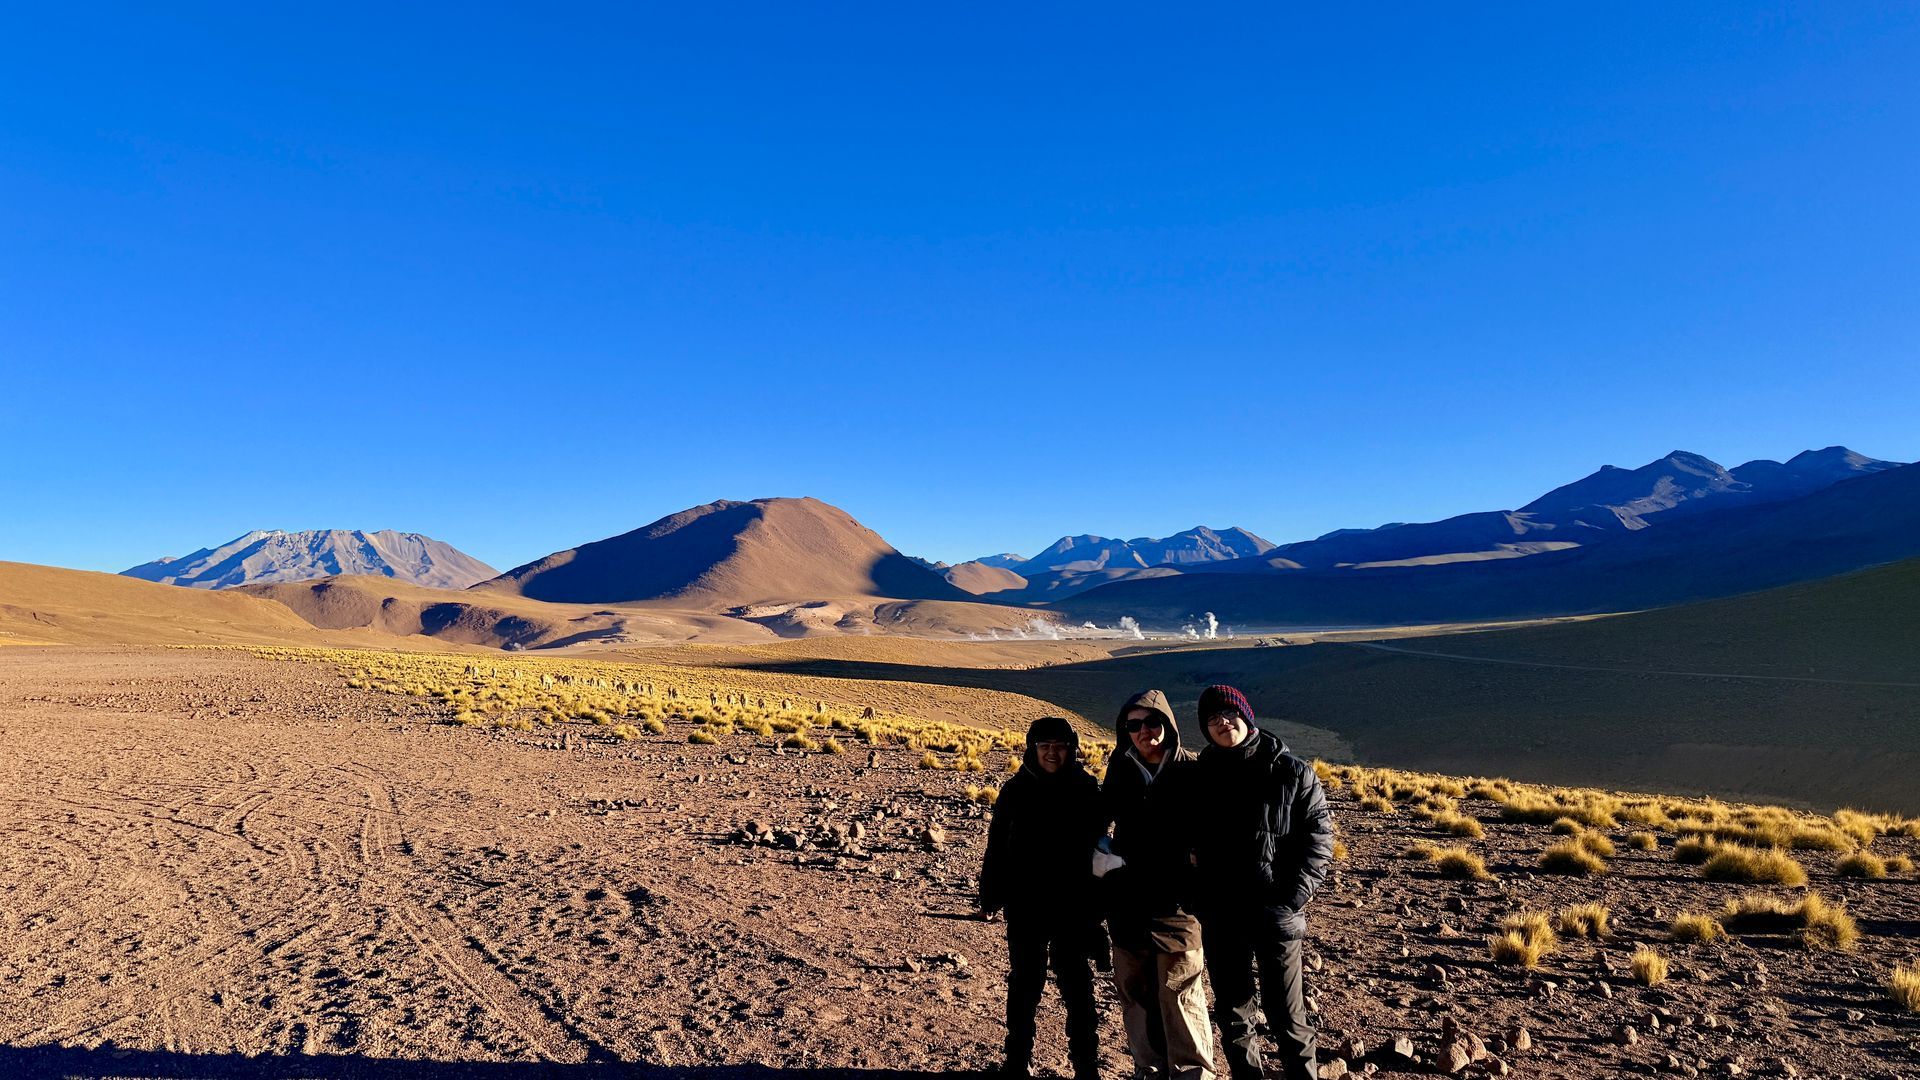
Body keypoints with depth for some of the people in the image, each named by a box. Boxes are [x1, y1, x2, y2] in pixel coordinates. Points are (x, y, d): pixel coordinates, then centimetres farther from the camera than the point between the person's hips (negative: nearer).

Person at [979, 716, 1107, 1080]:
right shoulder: (1015, 791, -1)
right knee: (1024, 984, 12)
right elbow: (997, 847, 2)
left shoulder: (1086, 790, -3)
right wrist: (991, 895, -1)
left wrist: (1095, 903, -3)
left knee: (1076, 984, 7)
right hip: (1025, 907, 1)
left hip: (1073, 909, -1)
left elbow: (1099, 846, 0)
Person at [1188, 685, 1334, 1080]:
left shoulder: (1292, 772, -3)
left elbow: (1319, 832, -3)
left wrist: (1295, 896, -12)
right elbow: (1186, 840, 9)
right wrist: (1199, 898, -2)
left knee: (1286, 1014, 4)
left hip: (1275, 914, -3)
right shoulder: (1199, 776, 3)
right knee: (1233, 1015, 14)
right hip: (1219, 917, 3)